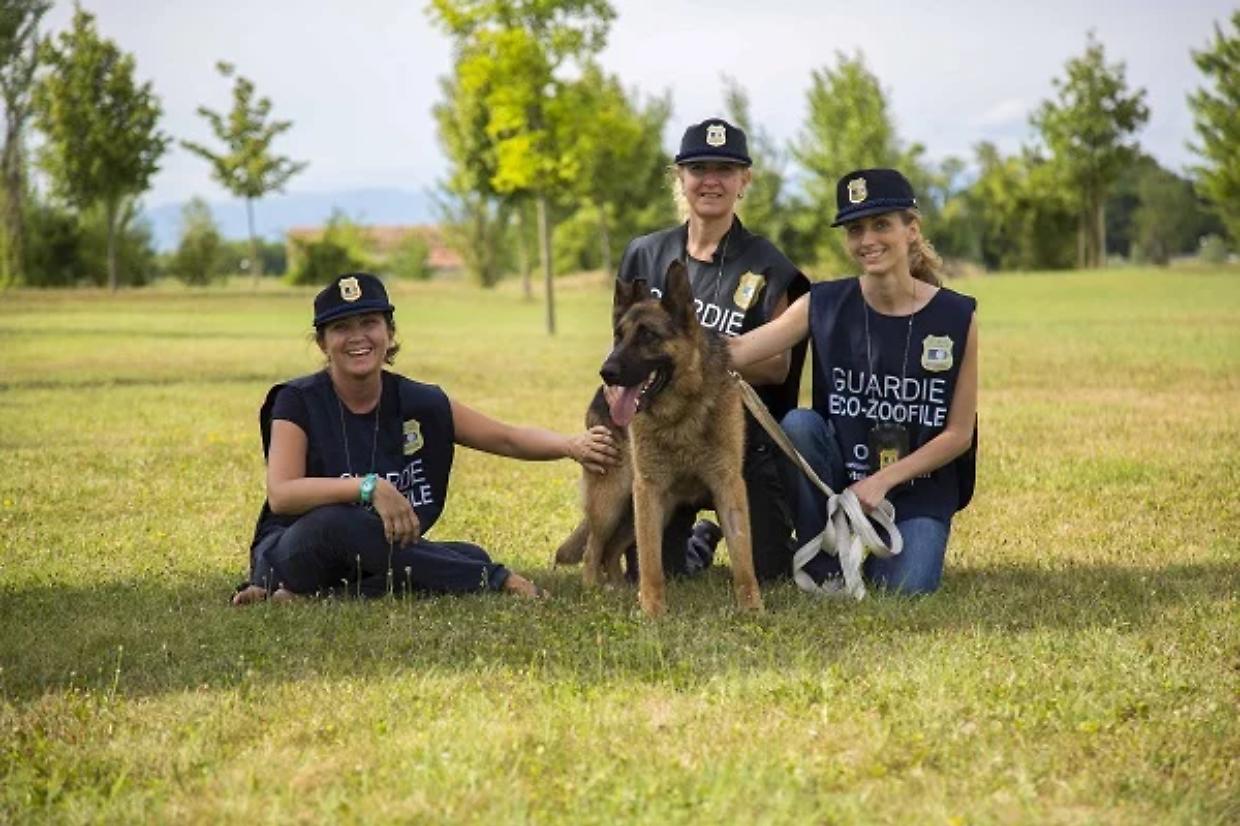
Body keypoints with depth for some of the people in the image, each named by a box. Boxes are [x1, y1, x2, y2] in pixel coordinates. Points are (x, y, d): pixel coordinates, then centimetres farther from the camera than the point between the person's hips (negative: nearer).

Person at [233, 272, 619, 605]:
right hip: (294, 550, -3)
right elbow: (281, 494, -24)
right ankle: (495, 580, -27)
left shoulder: (419, 404, 1)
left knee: (468, 557, -25)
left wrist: (571, 445, -14)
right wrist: (370, 487, -35)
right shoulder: (298, 403, -10)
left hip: (378, 556, 4)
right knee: (334, 521, -38)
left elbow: (508, 438, 5)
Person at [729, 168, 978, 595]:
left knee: (906, 588, -26)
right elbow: (734, 351, -14)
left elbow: (959, 433, -4)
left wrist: (883, 480, -15)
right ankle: (822, 566, -10)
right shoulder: (824, 305, -4)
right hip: (838, 477, 1)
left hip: (919, 489, -1)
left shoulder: (955, 316, -7)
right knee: (798, 424, -28)